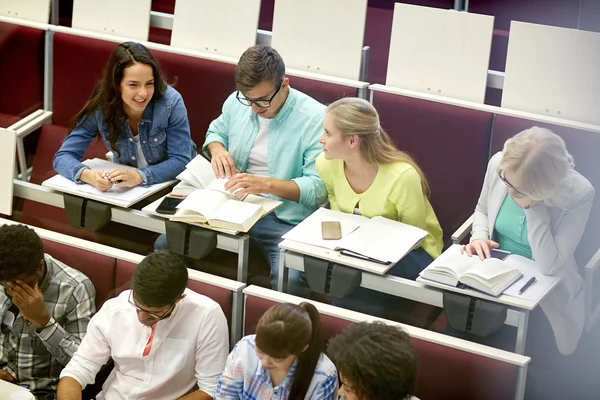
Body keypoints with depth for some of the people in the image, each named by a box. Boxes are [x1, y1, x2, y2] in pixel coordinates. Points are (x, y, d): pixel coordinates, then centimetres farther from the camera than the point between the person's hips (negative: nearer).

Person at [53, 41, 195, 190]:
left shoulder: (171, 102, -22)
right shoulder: (100, 106, -17)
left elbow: (181, 160, -22)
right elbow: (63, 155, -14)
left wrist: (139, 176, -39)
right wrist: (89, 176, -36)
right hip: (125, 191, 1)